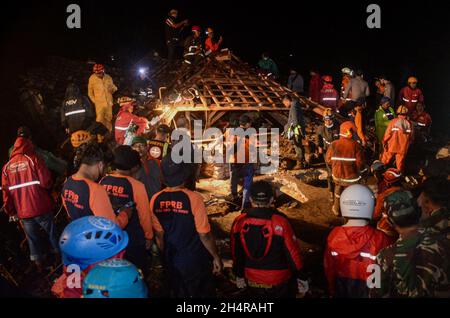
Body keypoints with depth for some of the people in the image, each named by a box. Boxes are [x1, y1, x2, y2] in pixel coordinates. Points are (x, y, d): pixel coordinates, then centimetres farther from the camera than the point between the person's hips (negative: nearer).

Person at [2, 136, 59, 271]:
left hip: (23, 212, 3)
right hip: (41, 207, -3)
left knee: (32, 237, 16)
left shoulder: (7, 167, 4)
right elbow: (46, 181, -16)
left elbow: (5, 192, 4)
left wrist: (11, 212, 11)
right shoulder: (33, 159, -7)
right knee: (52, 233, 15)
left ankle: (39, 262, 25)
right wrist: (49, 187, 7)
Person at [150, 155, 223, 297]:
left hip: (171, 263, 4)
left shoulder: (155, 199, -11)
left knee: (178, 293, 23)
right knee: (203, 293, 17)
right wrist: (216, 257, -4)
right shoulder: (193, 198, -24)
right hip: (195, 263, -4)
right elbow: (204, 235, -19)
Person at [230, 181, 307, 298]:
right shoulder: (280, 222, -24)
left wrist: (239, 274, 14)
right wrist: (301, 277, -2)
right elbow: (293, 253, -16)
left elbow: (236, 254, -1)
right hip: (279, 280, -2)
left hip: (252, 281, 3)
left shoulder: (239, 223, -13)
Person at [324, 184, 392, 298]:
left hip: (342, 290, 2)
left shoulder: (334, 235, -18)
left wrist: (332, 291, 13)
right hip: (371, 290, -2)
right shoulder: (379, 238, -26)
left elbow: (329, 268, -4)